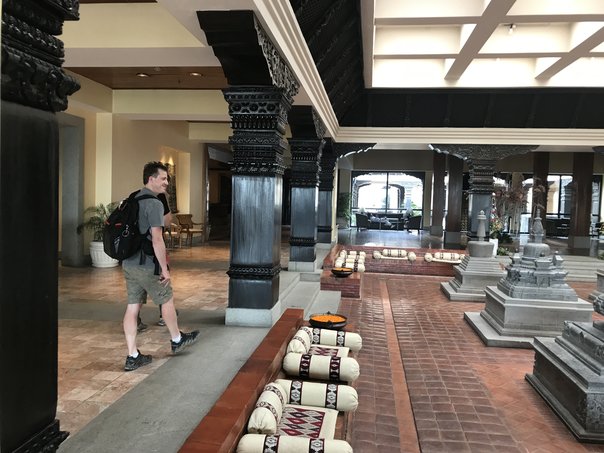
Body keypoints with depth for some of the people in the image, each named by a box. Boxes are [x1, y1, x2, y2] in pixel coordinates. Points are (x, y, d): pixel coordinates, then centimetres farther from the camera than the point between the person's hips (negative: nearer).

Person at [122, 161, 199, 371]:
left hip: (128, 263, 8)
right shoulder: (154, 204, -17)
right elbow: (157, 239, -23)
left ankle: (133, 357, 15)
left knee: (132, 307, 9)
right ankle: (177, 340, 32)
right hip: (147, 265, -8)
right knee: (167, 301, 12)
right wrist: (165, 268, -16)